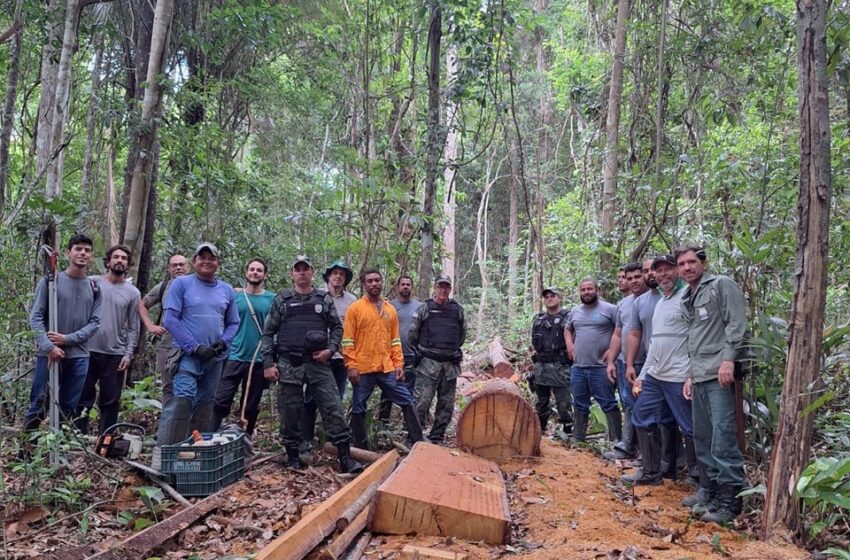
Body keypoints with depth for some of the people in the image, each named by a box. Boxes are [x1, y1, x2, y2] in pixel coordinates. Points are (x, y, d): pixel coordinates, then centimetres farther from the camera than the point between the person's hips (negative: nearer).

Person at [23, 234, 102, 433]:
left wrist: (67, 339, -10)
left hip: (79, 356, 2)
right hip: (49, 354, -2)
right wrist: (49, 347, -15)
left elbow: (95, 322, 4)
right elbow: (36, 317, -3)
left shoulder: (94, 288, 8)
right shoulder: (50, 281, 1)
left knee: (68, 409, 7)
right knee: (38, 407, 0)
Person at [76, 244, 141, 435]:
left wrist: (128, 354, -3)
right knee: (83, 397, 5)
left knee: (111, 401, 7)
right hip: (89, 351, -1)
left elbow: (133, 328, 4)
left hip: (116, 355, 1)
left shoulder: (133, 293, 5)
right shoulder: (92, 283, 3)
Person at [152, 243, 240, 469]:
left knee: (205, 405, 11)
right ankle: (163, 451, -18)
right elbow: (171, 319, -8)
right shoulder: (181, 283, -1)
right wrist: (195, 347, -15)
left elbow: (233, 323, 15)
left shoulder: (227, 290, 12)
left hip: (215, 358, 5)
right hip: (187, 355, -5)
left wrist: (223, 342, -6)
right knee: (181, 400, -19)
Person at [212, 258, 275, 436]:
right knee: (220, 403, -6)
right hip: (234, 358, 0)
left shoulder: (272, 299, 4)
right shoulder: (235, 296, 5)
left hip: (259, 361, 1)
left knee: (251, 408, 10)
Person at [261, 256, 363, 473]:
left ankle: (345, 457, -1)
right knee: (290, 412, 6)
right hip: (289, 365, 0)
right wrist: (268, 363, -2)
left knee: (333, 409, -5)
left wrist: (331, 350, -5)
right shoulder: (281, 300, 7)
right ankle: (293, 457, 21)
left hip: (319, 363, 0)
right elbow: (268, 333, 6)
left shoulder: (324, 299, 10)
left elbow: (337, 327, 12)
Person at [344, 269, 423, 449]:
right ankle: (362, 449, 17)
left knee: (407, 401, 2)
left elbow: (395, 340, 14)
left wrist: (399, 363, 5)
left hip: (387, 368, 4)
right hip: (362, 369, -4)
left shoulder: (390, 309, 12)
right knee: (358, 409, 4)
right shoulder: (355, 308, -2)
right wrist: (351, 365, -13)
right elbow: (347, 340, -6)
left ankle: (416, 441, 12)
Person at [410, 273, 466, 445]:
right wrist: (421, 351, 12)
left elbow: (462, 334, 22)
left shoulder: (458, 310, 9)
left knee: (447, 405, 7)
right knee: (422, 402, -9)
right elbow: (413, 334, 6)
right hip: (428, 364, -4)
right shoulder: (424, 309, 0)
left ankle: (436, 439, 18)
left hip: (450, 364, 4)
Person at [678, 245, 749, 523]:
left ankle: (730, 500, -5)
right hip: (700, 377, 8)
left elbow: (737, 325, -10)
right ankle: (712, 491, 21)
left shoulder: (722, 285, 0)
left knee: (723, 437, -11)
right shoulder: (687, 300, 22)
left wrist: (728, 360, -19)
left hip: (720, 374, -8)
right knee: (702, 438, 11)